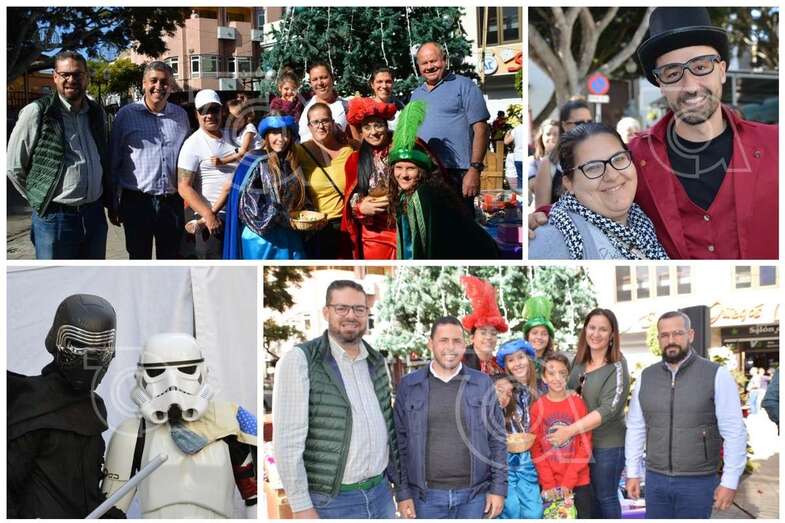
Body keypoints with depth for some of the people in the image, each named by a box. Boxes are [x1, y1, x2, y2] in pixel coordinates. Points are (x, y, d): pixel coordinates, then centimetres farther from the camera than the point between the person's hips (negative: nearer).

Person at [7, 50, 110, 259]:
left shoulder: (97, 113, 8)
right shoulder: (36, 113, -8)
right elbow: (14, 167, -2)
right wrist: (40, 200, 3)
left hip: (95, 215, 5)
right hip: (54, 218, -5)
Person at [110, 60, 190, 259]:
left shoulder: (181, 115, 8)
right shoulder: (127, 114, -1)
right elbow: (113, 162, 2)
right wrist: (113, 204, 1)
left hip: (172, 203, 3)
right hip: (137, 202, -2)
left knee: (171, 258, 10)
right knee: (139, 258, 7)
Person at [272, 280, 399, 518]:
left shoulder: (376, 362, 8)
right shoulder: (299, 360, -12)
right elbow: (287, 441, -15)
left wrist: (398, 477, 15)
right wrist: (301, 507, -16)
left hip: (381, 494, 6)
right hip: (330, 502, -5)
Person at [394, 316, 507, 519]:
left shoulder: (482, 384, 3)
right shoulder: (409, 385, 1)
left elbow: (497, 440, 4)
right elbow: (401, 442, 2)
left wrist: (498, 488, -1)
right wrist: (403, 493, -2)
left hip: (474, 495, 0)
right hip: (426, 496, 0)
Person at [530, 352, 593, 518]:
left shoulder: (578, 403, 0)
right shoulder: (537, 407, 0)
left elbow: (585, 445, -3)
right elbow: (536, 449, -1)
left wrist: (568, 482, -9)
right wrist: (549, 484, -9)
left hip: (579, 482, 0)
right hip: (548, 485, 0)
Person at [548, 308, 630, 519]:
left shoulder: (617, 367, -12)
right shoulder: (579, 361, 6)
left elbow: (608, 409, -21)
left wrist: (570, 430, -24)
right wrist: (566, 431, 3)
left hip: (607, 445, -6)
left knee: (605, 497, 5)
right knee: (587, 497, 15)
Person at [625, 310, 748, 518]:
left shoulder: (716, 375, -7)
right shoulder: (646, 377, 6)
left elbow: (734, 432, -7)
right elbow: (635, 428, 10)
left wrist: (730, 482, -10)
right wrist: (633, 473, 8)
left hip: (698, 482, -3)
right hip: (655, 479, 3)